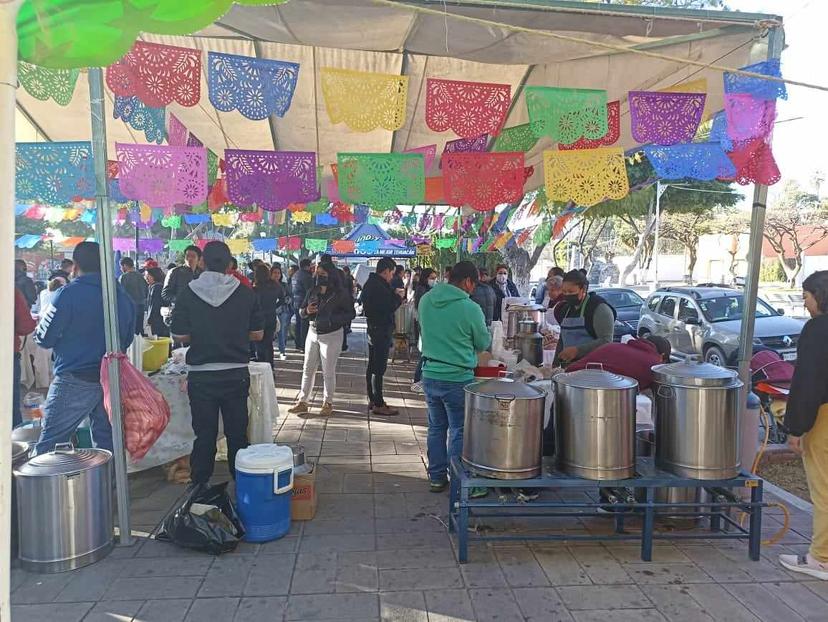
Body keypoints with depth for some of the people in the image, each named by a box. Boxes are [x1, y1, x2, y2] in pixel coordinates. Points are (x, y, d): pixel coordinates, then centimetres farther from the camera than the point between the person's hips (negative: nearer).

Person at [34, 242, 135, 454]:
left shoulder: (68, 294, -12)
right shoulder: (123, 295, 6)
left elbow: (44, 338, -8)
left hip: (75, 381, -6)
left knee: (49, 445, 2)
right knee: (107, 442, 13)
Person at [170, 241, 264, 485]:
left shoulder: (188, 293, -7)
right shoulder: (246, 293, -5)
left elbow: (179, 336, -4)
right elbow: (258, 334, 1)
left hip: (201, 376, -1)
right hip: (237, 374, 1)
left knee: (204, 434, 10)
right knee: (237, 434, 12)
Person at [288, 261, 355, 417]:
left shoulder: (340, 294, -9)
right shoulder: (312, 292, 5)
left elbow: (350, 314, -9)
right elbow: (301, 310, 11)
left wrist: (331, 318, -22)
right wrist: (306, 311, -13)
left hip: (331, 335, -5)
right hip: (313, 333, 5)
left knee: (328, 371, 4)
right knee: (308, 368, 7)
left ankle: (327, 403, 16)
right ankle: (302, 402, 14)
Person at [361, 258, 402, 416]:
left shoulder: (370, 283, 13)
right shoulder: (379, 286, -20)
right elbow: (388, 308, -21)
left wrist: (393, 294, 5)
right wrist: (397, 296, -6)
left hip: (373, 328, 11)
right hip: (381, 330, -11)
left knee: (372, 365, 15)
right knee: (379, 367, -7)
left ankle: (372, 399, 25)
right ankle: (378, 404, -2)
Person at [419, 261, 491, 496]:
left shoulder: (426, 300, -1)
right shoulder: (470, 308, -17)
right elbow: (483, 344, -3)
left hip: (430, 374, 6)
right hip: (457, 378, -6)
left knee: (436, 428, 17)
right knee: (459, 432, 6)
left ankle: (437, 477, 28)